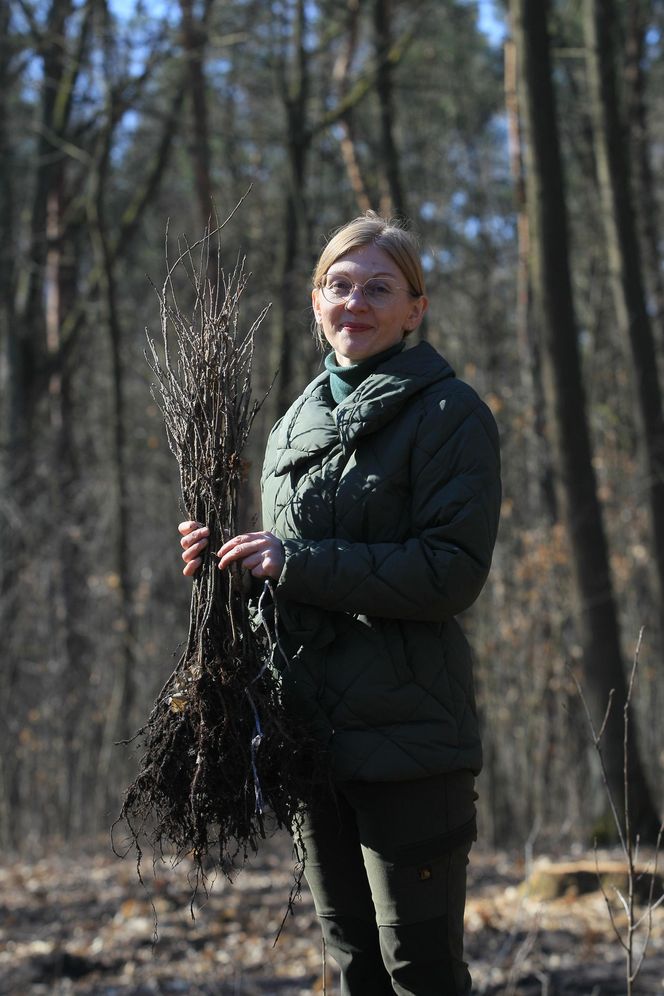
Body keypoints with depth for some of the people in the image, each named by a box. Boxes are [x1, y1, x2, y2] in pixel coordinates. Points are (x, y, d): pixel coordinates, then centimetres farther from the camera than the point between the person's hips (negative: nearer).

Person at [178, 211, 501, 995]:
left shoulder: (448, 414, -6)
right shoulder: (297, 424, 15)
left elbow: (454, 572, -16)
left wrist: (297, 563, -19)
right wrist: (229, 561, 2)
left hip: (406, 736, -7)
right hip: (314, 729, 7)